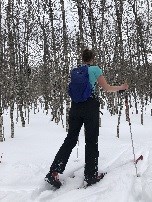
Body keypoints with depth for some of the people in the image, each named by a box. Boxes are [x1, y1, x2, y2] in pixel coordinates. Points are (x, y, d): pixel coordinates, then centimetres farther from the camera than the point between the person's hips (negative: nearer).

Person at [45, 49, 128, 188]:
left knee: (71, 139, 6)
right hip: (90, 106, -5)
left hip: (75, 105, 5)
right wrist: (121, 87, 18)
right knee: (91, 140, 4)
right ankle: (91, 175, 8)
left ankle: (54, 173, -1)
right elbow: (107, 88, 2)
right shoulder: (96, 69, 0)